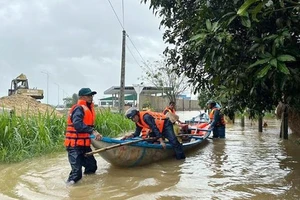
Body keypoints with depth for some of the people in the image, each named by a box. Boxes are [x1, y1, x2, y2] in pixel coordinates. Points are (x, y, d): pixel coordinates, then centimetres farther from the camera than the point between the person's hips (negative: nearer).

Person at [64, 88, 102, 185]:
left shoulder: (88, 108, 15)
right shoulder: (79, 108, -15)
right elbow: (78, 124, -31)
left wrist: (96, 134, 8)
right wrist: (92, 131, -35)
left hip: (84, 145, 10)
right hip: (75, 145, -10)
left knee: (92, 167, 17)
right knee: (77, 173, -14)